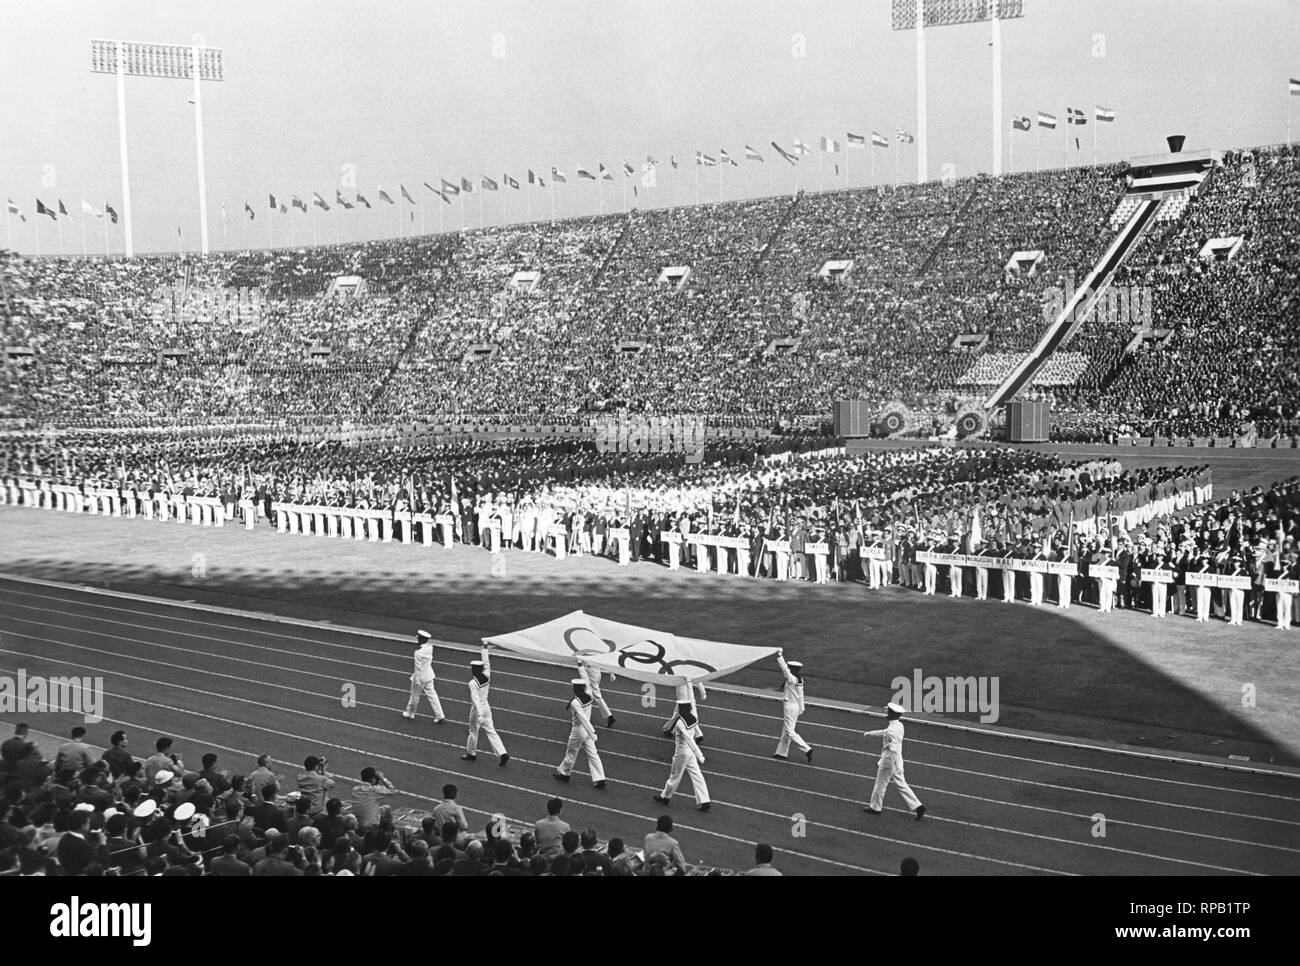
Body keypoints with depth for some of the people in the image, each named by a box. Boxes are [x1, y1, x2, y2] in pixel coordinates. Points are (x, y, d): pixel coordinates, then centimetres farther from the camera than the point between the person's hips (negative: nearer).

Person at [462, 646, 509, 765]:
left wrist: (479, 714, -32)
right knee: (490, 731, 8)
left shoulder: (473, 683, -20)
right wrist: (485, 649, 21)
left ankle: (471, 753, 29)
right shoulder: (487, 677, -3)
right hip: (486, 707, 6)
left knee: (473, 731, 12)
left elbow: (475, 699, -26)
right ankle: (502, 753, -1)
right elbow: (486, 663, 11)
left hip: (477, 709, -6)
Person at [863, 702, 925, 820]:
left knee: (880, 784, 10)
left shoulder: (892, 730, -25)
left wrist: (898, 770, -30)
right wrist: (870, 733, 36)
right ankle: (917, 806, 8)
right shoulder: (899, 725, 3)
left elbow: (894, 750, -29)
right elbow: (884, 732, 22)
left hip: (889, 762, -8)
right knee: (901, 785, 13)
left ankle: (875, 807, 26)